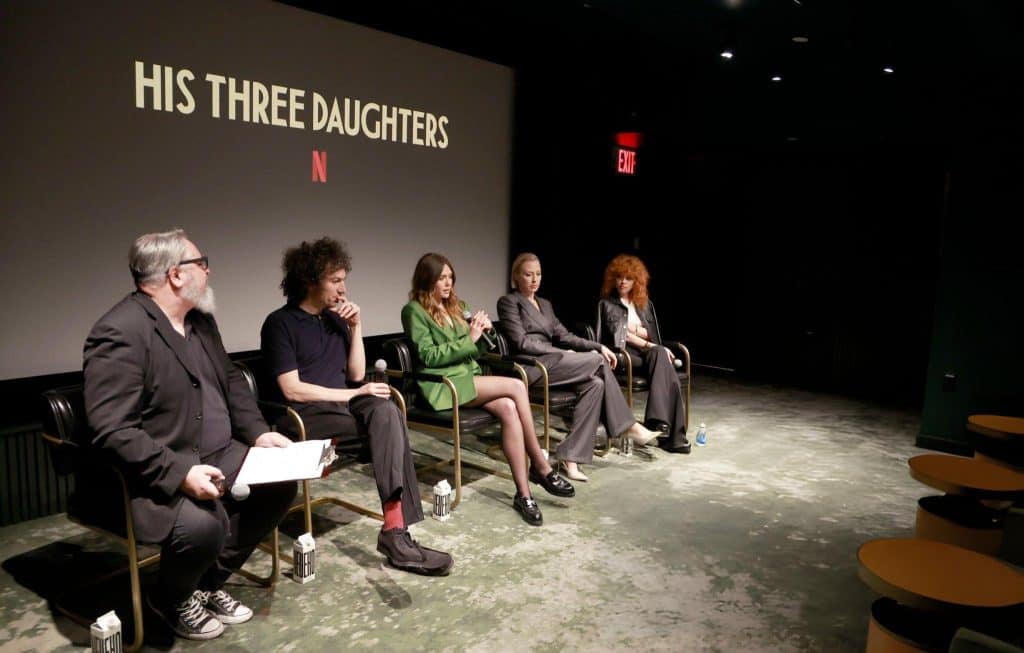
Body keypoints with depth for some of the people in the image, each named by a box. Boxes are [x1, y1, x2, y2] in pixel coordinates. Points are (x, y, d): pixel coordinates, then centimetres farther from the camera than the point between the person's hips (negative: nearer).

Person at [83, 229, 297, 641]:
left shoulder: (200, 319, 8)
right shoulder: (119, 334, -20)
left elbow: (231, 381, 16)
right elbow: (112, 432, -25)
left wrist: (258, 432, 2)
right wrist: (179, 473, -32)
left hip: (217, 454, 9)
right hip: (155, 475, -9)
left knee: (280, 485, -2)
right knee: (202, 526, -31)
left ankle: (209, 584, 16)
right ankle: (170, 599, 7)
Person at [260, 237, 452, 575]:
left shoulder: (335, 319, 16)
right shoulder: (280, 323, -4)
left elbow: (356, 374, 14)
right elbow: (292, 390, -13)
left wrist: (356, 328, 3)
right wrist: (354, 395, -15)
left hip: (344, 406, 6)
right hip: (308, 416, -5)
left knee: (385, 412, -30)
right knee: (386, 417, -30)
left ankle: (395, 530, -35)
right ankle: (395, 528, -32)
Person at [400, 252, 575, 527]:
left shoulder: (455, 306, 19)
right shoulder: (414, 310, -3)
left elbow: (476, 350, 19)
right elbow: (429, 356, -12)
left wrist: (483, 332, -3)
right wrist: (468, 339, -15)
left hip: (470, 377, 7)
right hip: (443, 385, -6)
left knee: (508, 408, -27)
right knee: (516, 386, -24)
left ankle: (523, 493, -24)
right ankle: (542, 468, -15)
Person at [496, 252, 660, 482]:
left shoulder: (545, 304, 24)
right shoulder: (508, 302, 1)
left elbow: (563, 336, 16)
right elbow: (521, 343, -10)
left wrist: (598, 346, 0)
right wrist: (563, 354, -12)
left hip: (550, 362, 7)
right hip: (530, 367, -7)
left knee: (595, 383, -22)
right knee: (598, 361, -18)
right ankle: (628, 426, -8)